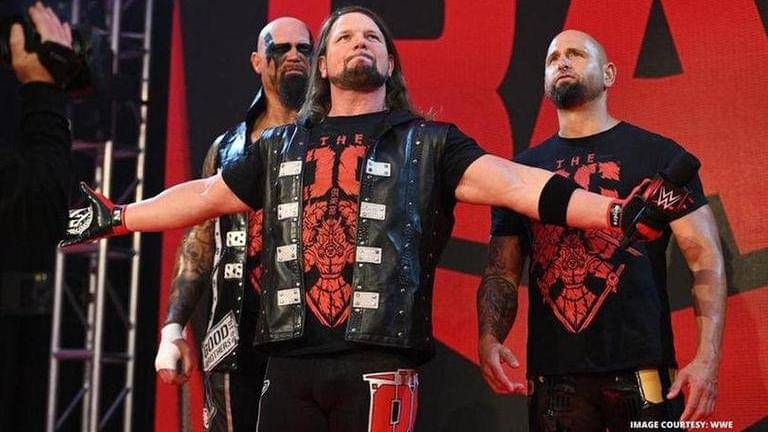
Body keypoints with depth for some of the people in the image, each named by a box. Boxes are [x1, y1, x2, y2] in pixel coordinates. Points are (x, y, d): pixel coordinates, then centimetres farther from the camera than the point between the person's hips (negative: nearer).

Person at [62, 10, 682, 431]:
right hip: (291, 362, 3)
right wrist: (112, 218, 23)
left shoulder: (428, 145, 8)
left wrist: (617, 210, -14)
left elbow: (514, 184, -2)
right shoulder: (281, 147, 18)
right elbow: (203, 198, 25)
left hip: (376, 364, -3)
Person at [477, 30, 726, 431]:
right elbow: (502, 270, 12)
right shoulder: (524, 168, 14)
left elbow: (706, 259, -1)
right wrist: (489, 338, -7)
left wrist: (707, 357, -13)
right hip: (553, 374, 3)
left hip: (641, 371, -2)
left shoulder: (657, 154, 4)